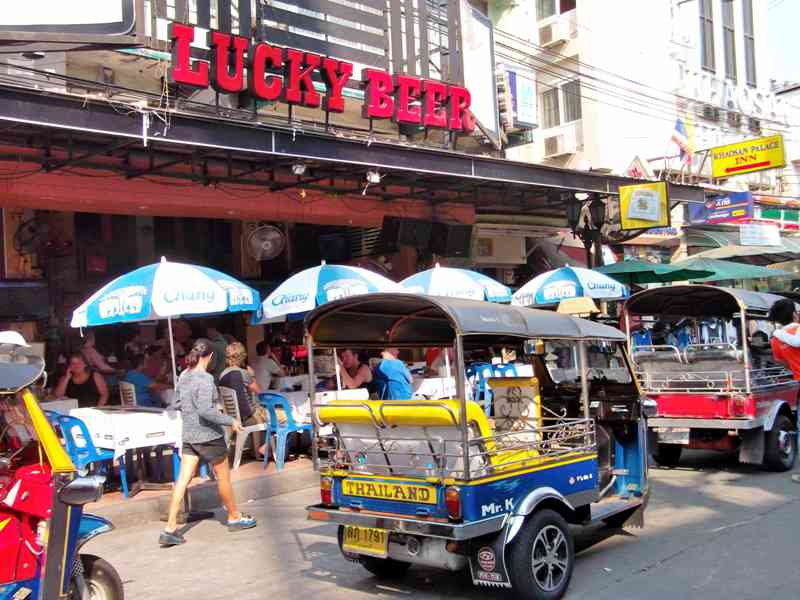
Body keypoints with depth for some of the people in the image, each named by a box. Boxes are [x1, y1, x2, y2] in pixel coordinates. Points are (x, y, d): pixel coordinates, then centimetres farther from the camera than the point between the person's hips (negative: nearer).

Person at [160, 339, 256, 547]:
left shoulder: (183, 376, 4)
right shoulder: (205, 378, -20)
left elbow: (177, 404, 15)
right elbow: (206, 410, -28)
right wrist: (230, 421, -19)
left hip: (189, 435, 7)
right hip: (209, 436, -7)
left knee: (182, 480, 5)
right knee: (223, 477, 12)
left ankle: (170, 529, 2)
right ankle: (234, 518, 28)